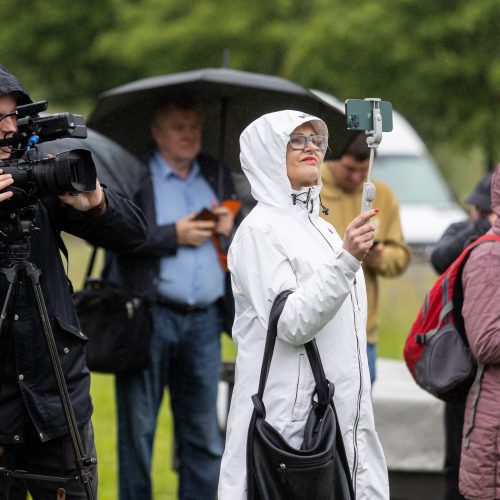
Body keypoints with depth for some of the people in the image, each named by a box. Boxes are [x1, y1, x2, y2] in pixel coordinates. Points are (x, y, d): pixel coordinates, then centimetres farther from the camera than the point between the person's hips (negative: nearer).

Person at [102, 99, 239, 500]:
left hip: (204, 320, 4)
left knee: (203, 431, 6)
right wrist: (174, 234, -14)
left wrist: (232, 228, -3)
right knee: (138, 426, 1)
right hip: (149, 317, -4)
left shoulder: (217, 176, 16)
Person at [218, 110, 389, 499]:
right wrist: (346, 261, -26)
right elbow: (290, 324, -18)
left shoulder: (322, 228, 18)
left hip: (342, 409, 8)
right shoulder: (261, 229, -7)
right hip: (291, 412, -8)